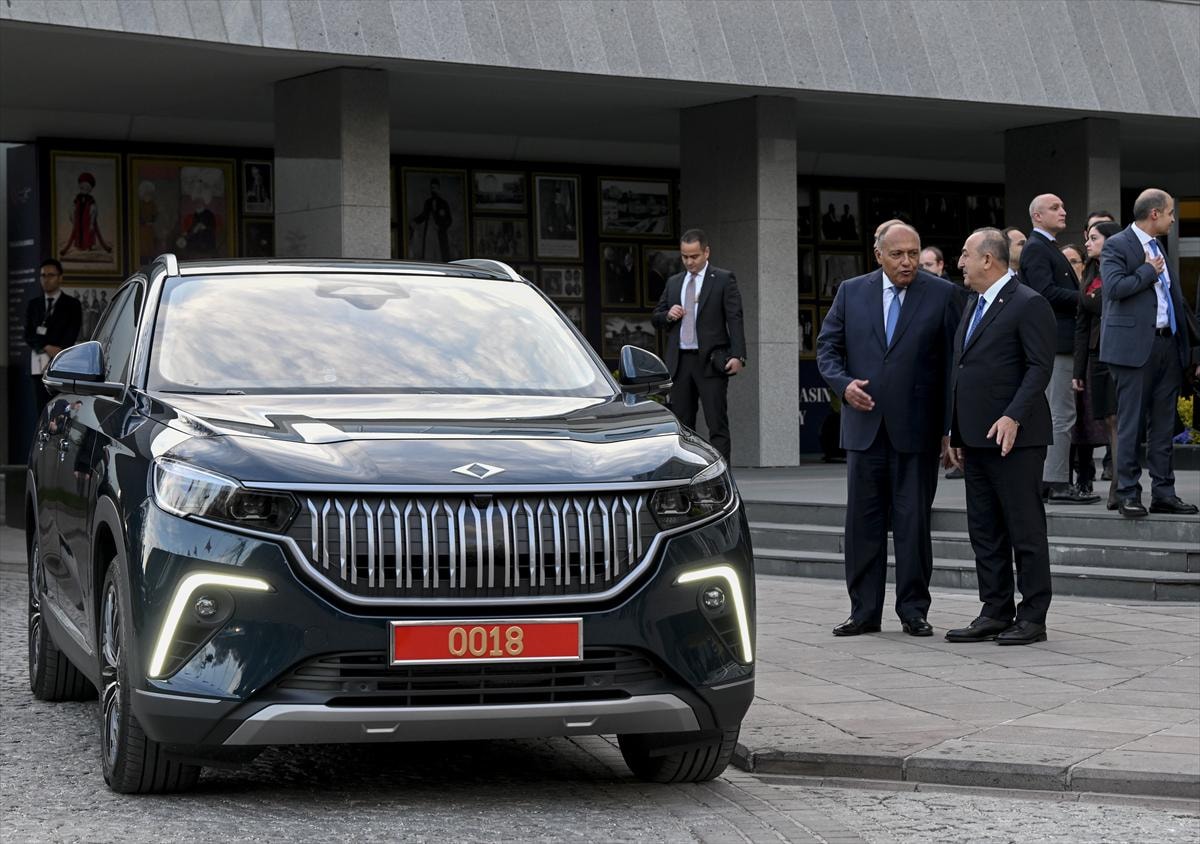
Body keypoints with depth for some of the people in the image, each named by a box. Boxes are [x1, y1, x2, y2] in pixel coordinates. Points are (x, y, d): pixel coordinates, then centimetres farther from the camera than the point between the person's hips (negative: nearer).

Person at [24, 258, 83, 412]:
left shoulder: (72, 304, 8)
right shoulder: (33, 304, 18)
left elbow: (71, 336, -2)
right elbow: (28, 335, 9)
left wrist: (54, 362, -12)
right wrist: (47, 347, -10)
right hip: (38, 366, 3)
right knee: (42, 411, -2)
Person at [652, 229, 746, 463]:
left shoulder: (723, 280, 2)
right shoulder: (673, 282, 17)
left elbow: (735, 319, -5)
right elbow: (655, 318, 21)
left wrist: (738, 356, -16)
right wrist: (668, 315, -3)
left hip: (710, 362, -5)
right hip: (680, 362, 5)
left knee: (717, 424, -8)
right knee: (681, 424, 6)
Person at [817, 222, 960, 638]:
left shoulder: (941, 294, 0)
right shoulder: (851, 292, 7)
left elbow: (953, 361, 0)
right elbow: (827, 347, 9)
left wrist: (950, 427, -5)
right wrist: (843, 383, -11)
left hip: (917, 429, -2)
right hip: (864, 427, 2)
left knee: (914, 521, 2)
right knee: (863, 521, 6)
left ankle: (914, 610, 11)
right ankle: (864, 611, 13)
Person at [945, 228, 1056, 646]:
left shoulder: (1028, 304, -9)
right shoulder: (973, 305, 19)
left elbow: (1040, 366, -15)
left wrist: (1013, 416, -23)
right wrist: (956, 431, 18)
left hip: (1015, 438, -9)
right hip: (976, 439, 9)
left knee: (1025, 529, -3)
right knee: (984, 532, 10)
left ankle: (1032, 618, 2)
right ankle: (995, 612, 16)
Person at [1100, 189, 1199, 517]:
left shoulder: (1159, 247, 20)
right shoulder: (1116, 245, -5)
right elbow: (1114, 287, -20)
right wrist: (1149, 272, -9)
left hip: (1168, 344, 8)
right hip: (1135, 347, -8)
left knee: (1163, 424, 9)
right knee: (1130, 423, -4)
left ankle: (1163, 493, 13)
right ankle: (1128, 494, 1)